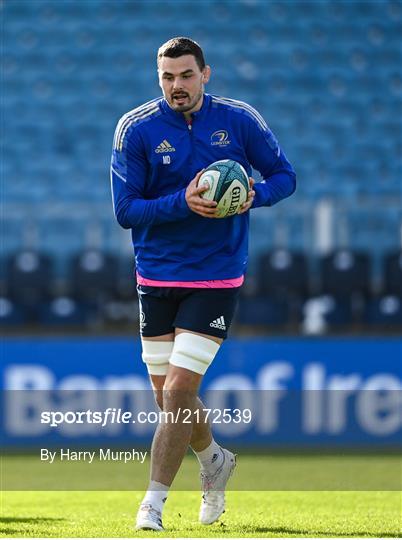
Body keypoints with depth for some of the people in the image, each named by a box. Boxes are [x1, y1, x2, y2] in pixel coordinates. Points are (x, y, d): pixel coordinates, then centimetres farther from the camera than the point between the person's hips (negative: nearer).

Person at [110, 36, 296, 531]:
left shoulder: (239, 120, -4)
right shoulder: (135, 129, -6)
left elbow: (284, 176, 6)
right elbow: (125, 210, -9)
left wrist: (254, 195, -16)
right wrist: (184, 202, -23)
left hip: (216, 278, -2)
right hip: (156, 279, 2)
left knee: (178, 390, -11)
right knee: (167, 394, 9)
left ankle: (154, 501, -1)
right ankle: (215, 460, 38)